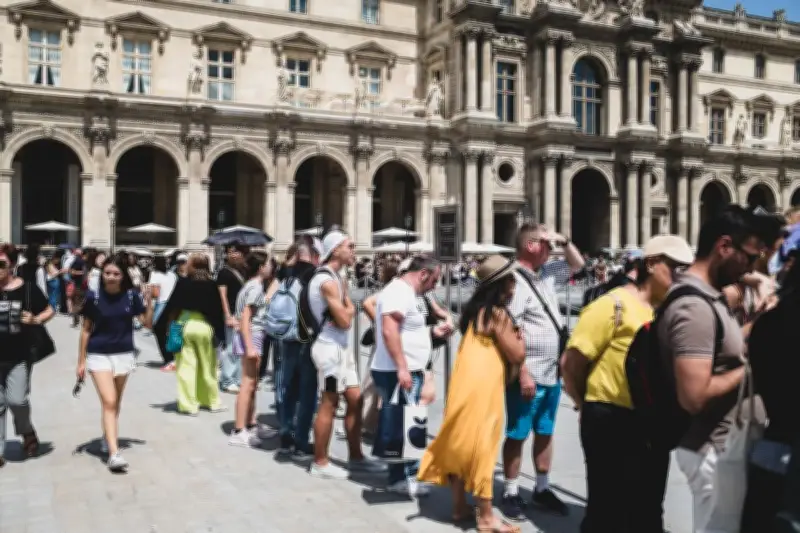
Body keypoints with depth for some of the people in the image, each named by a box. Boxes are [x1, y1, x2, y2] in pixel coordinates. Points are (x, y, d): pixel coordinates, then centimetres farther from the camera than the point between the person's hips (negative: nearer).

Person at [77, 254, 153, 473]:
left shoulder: (131, 296, -3)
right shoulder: (93, 297, -7)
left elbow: (147, 324, -1)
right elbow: (86, 330, 0)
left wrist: (150, 302, -16)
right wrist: (81, 361, 1)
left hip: (124, 355, 3)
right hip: (99, 355, -2)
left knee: (115, 403, 14)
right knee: (109, 402, -11)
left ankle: (107, 439, 36)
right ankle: (114, 454, -14)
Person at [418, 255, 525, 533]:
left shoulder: (476, 309, 13)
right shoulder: (498, 314, -14)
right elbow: (517, 355, -11)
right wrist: (519, 336, 5)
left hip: (467, 383, 9)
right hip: (482, 386, -9)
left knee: (460, 444, 13)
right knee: (482, 447, -2)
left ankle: (459, 507, 23)